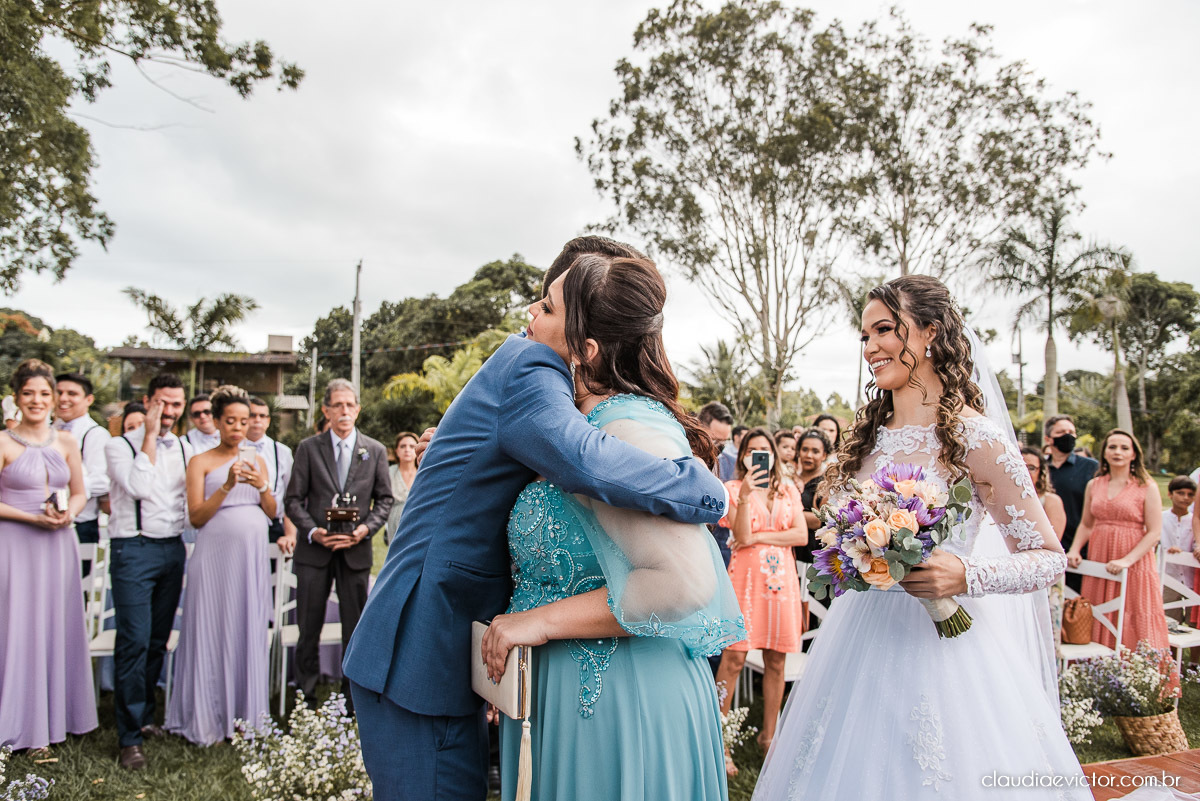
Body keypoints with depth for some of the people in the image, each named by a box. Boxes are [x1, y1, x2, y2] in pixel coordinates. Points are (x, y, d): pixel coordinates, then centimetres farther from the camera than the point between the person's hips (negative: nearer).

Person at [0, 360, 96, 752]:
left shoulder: (66, 442, 7)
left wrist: (69, 513, -5)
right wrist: (32, 517, -16)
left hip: (58, 544, 4)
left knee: (56, 627, 9)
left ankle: (53, 716, 21)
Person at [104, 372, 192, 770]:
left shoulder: (184, 448, 11)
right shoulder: (120, 445, -2)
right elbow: (139, 486, -19)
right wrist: (150, 436, -14)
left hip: (173, 549, 5)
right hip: (133, 549, -5)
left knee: (158, 640, 12)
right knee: (134, 642, -7)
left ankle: (144, 715, 28)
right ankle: (130, 737, 1)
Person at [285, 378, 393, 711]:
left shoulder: (376, 451, 6)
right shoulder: (308, 448, 4)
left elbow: (384, 499, 8)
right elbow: (293, 499, 3)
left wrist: (366, 528, -9)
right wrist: (312, 531, -13)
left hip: (356, 549, 1)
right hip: (315, 550, 0)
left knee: (355, 629, 8)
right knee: (309, 630, 7)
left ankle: (352, 703, 22)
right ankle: (305, 701, 21)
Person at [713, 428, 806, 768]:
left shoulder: (788, 489, 13)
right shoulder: (733, 488, 3)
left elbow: (802, 535, 3)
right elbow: (740, 535, -10)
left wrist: (759, 537, -5)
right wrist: (746, 496, -21)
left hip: (781, 577, 4)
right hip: (746, 576, -3)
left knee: (776, 661, 8)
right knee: (734, 657, -10)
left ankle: (769, 734, 23)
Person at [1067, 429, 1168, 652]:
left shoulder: (1147, 487, -2)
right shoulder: (1093, 485, 9)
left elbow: (1154, 533, -7)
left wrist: (1127, 560, -18)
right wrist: (1074, 550, 0)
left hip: (1135, 564, -3)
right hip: (1098, 563, 4)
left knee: (1133, 628, -1)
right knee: (1098, 627, 5)